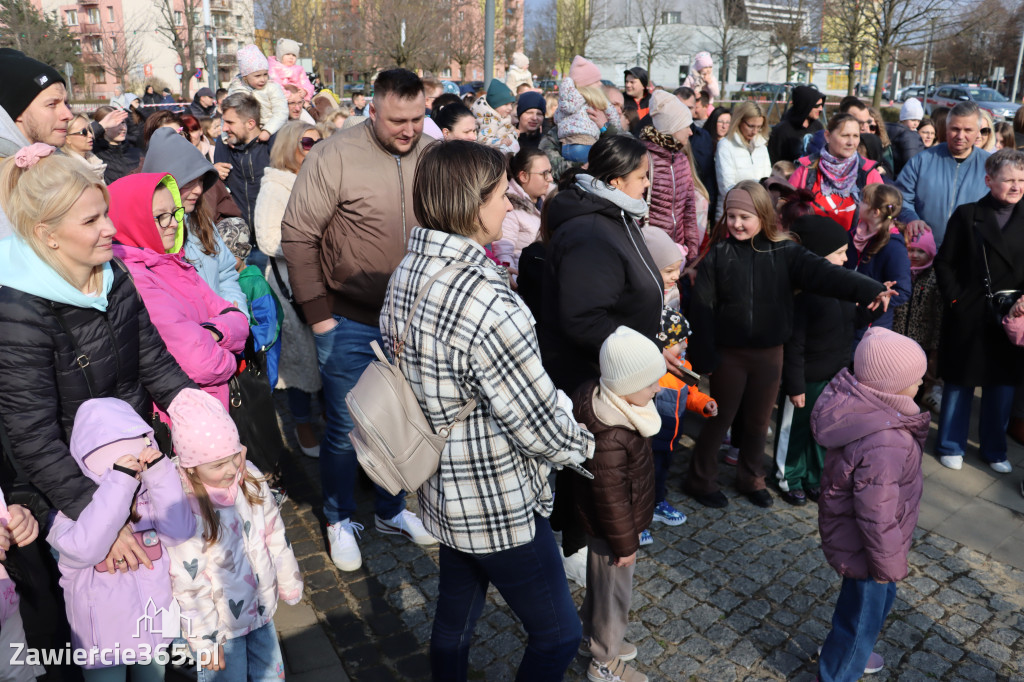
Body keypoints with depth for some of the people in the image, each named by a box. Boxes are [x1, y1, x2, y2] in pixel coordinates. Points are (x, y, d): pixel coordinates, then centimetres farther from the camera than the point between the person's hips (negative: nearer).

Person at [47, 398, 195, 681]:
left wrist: (160, 473, -29)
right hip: (102, 635, -3)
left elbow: (178, 533, -24)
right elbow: (85, 548, -36)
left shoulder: (149, 490, -9)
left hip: (154, 624, 3)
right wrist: (118, 483, -39)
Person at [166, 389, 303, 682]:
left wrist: (289, 584, 10)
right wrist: (204, 641, -12)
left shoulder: (249, 477, -13)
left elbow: (274, 534, 1)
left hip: (261, 609, 5)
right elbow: (189, 585, -20)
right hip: (221, 626, -5)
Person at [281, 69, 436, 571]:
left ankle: (391, 511, 39)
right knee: (346, 429, 9)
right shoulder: (336, 156, -13)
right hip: (350, 323, -4)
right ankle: (339, 521, 32)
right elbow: (298, 234, -9)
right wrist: (317, 312, -10)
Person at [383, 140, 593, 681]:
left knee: (454, 618, 26)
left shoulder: (405, 274, -2)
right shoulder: (487, 301, -30)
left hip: (442, 489, 9)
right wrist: (581, 443, -2)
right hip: (499, 502, -8)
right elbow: (539, 423, -23)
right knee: (557, 636, 13)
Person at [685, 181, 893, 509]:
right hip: (729, 354, -2)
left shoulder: (785, 252, -6)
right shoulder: (717, 254, -9)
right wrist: (704, 357, -14)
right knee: (720, 419, 11)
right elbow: (702, 308, -11)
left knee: (759, 421, 18)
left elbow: (823, 273, -20)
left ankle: (751, 478, 40)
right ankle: (701, 480, 30)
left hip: (769, 353, 2)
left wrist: (870, 289, -36)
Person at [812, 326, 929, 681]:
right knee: (865, 611, 15)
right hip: (863, 546, -9)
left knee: (879, 597, 31)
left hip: (846, 529, 9)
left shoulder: (860, 406, -10)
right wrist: (889, 563, -15)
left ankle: (850, 651, 56)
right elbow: (877, 515, -32)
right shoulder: (883, 446, -39)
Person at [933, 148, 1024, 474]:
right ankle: (951, 445, 23)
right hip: (968, 317, -3)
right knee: (960, 383, 8)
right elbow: (944, 263, -3)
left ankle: (994, 449, 28)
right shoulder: (966, 215, -3)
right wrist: (955, 300, -11)